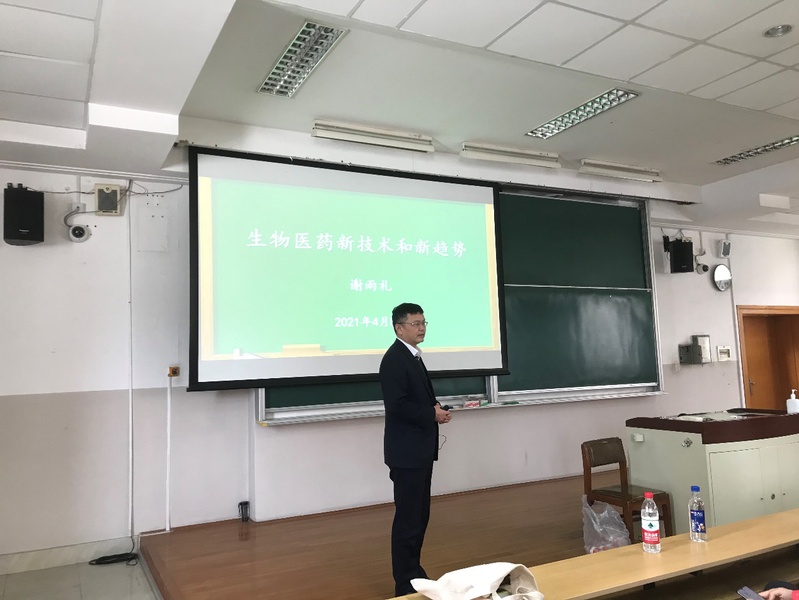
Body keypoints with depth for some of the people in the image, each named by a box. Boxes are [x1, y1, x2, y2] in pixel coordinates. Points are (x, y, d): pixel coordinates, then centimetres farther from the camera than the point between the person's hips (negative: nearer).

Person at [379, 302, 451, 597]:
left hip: (420, 449, 10)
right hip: (406, 451, -10)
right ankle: (405, 583, 12)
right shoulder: (394, 358, -17)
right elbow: (397, 405, -25)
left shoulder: (413, 356, 14)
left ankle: (414, 573, 29)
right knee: (408, 517, -1)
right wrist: (432, 414, -16)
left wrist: (436, 408, 1)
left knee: (420, 515, 16)